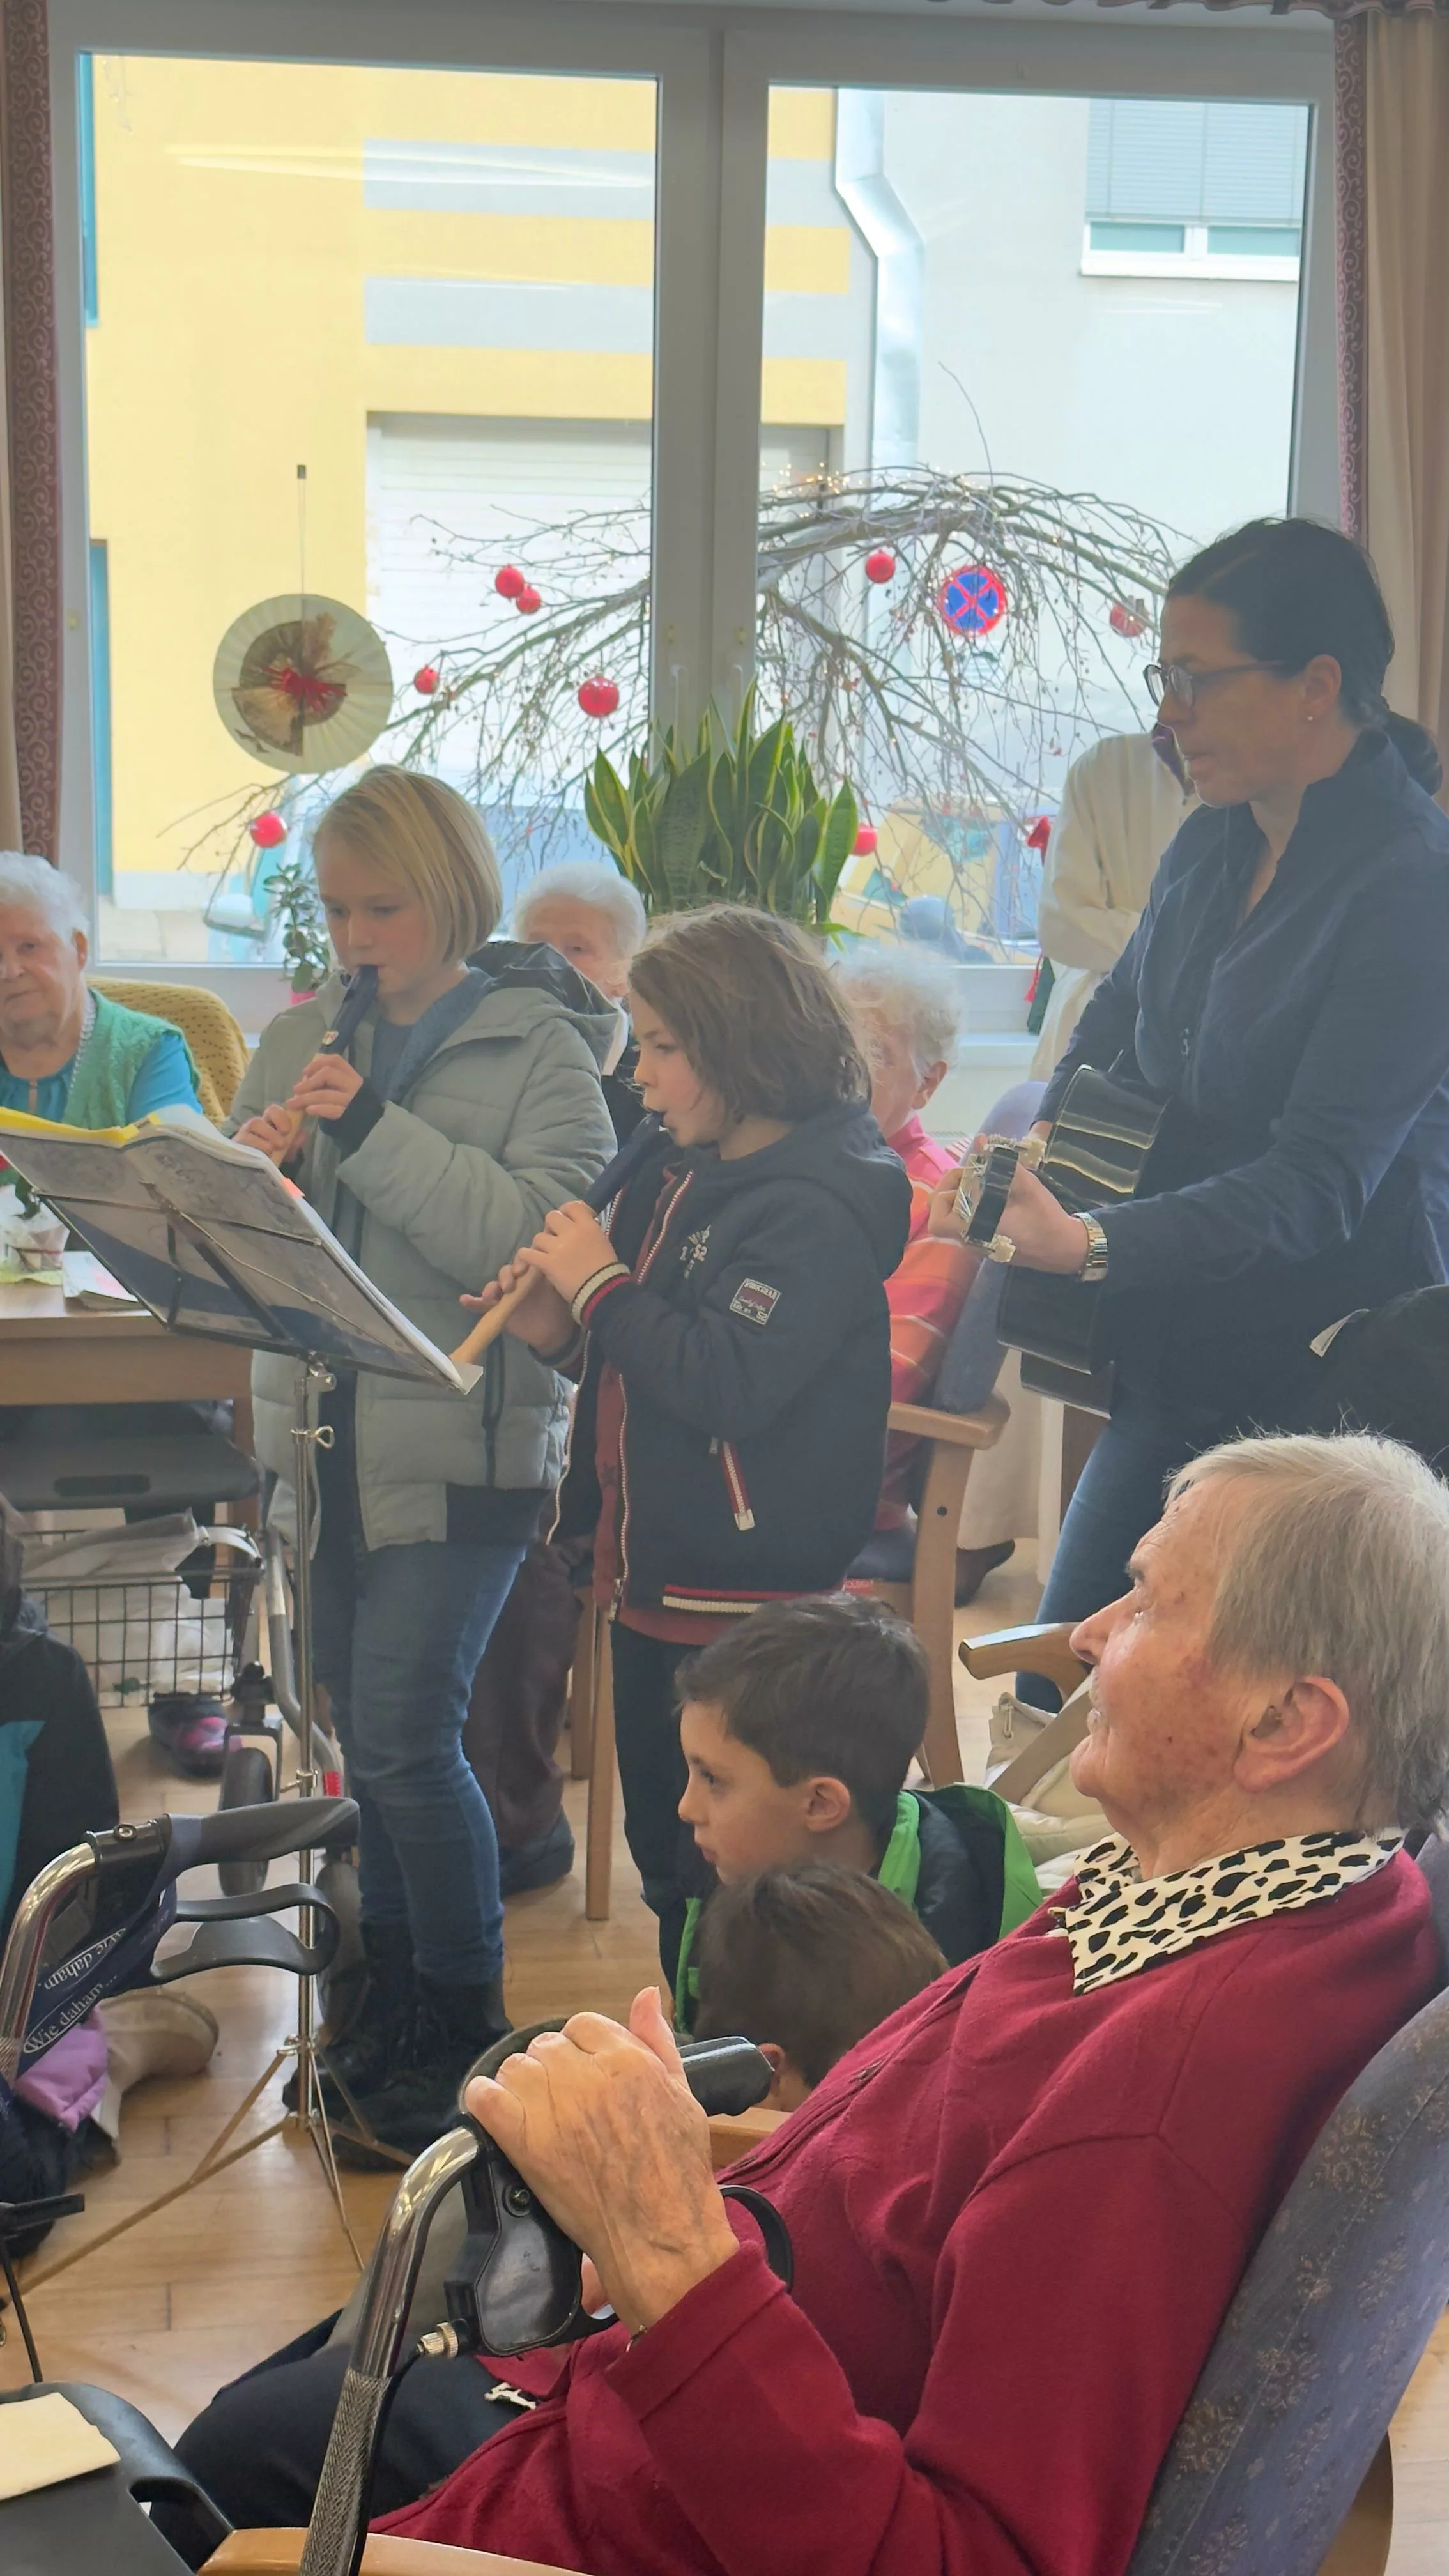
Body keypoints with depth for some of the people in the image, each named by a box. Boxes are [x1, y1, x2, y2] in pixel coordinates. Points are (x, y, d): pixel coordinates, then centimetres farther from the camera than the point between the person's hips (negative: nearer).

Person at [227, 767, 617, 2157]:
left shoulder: (537, 1048, -5)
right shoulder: (299, 1041, 11)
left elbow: (546, 1239, -20)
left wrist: (374, 1129, -23)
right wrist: (244, 1166, -12)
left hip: (461, 1448, -5)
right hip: (322, 1437, 6)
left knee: (402, 1737, -9)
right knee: (366, 1732, 13)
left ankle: (467, 2021, 10)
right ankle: (392, 1992, 29)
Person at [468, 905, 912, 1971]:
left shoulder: (816, 1205, -17)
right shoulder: (680, 1175, 11)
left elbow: (729, 1383, -27)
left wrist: (603, 1288, -17)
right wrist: (565, 1333, 1)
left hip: (749, 1607, -9)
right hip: (654, 1582, 9)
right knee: (664, 1850, 19)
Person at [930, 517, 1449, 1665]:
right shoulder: (1212, 846, 7)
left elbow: (1316, 1182, -23)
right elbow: (1120, 1014, 23)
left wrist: (1091, 1245, -33)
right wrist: (1037, 1140, 3)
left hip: (1326, 1386, -8)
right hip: (1181, 1357, 8)